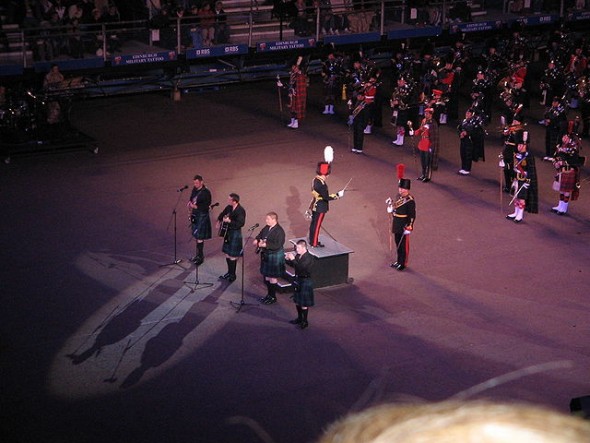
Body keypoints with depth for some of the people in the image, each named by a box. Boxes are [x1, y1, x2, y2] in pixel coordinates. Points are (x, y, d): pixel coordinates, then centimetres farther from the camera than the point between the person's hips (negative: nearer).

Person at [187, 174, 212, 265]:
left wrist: (195, 206, -23)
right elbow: (191, 199, 21)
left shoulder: (206, 192, -15)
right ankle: (198, 254, 25)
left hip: (202, 216, -8)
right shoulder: (194, 190, 7)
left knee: (199, 237, -6)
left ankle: (200, 256, 2)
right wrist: (190, 204, -1)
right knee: (196, 236, 14)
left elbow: (206, 206, -18)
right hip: (195, 216, 8)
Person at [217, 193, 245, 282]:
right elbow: (222, 214, 24)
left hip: (235, 234, -8)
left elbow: (241, 223, -28)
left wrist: (229, 221, -30)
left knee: (232, 256, -1)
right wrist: (219, 221, 10)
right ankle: (229, 272, 29)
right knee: (227, 254, 15)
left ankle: (232, 275, 11)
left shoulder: (241, 211, -19)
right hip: (227, 233, 8)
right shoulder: (229, 207, 4)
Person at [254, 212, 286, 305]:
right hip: (265, 255, 8)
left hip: (275, 256, -8)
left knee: (272, 277, 2)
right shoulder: (266, 228, 4)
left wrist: (265, 244, -32)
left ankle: (273, 297, 15)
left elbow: (277, 245, -27)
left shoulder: (279, 231, -21)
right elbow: (260, 235, 20)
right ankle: (269, 294, 31)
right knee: (266, 276, 17)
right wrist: (257, 240, -1)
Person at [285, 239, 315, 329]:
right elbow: (293, 265, 12)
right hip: (298, 280, 8)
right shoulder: (298, 255, 1)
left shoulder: (309, 258, -22)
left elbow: (301, 268, -32)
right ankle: (299, 318, 34)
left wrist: (293, 259, -31)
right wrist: (287, 259, -5)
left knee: (304, 304, 2)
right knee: (297, 301, 19)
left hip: (305, 281, -8)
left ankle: (305, 321, 14)